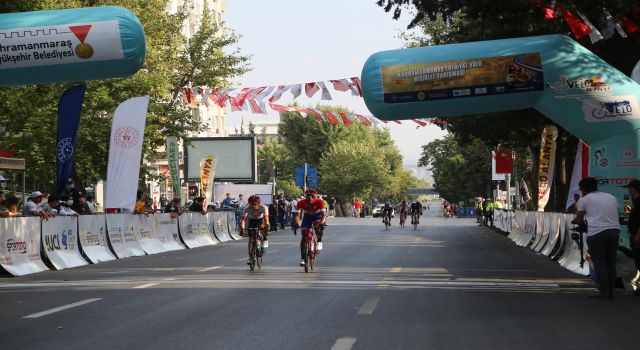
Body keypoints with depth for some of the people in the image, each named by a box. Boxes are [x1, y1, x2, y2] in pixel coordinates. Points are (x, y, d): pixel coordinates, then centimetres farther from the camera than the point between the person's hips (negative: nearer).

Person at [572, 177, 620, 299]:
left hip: (596, 232, -5)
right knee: (611, 263, 11)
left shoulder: (584, 199, 4)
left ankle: (603, 291, -5)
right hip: (614, 230, 5)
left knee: (600, 263, -2)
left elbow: (579, 219, 7)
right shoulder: (611, 197, 19)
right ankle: (610, 291, 13)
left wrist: (574, 221, 30)